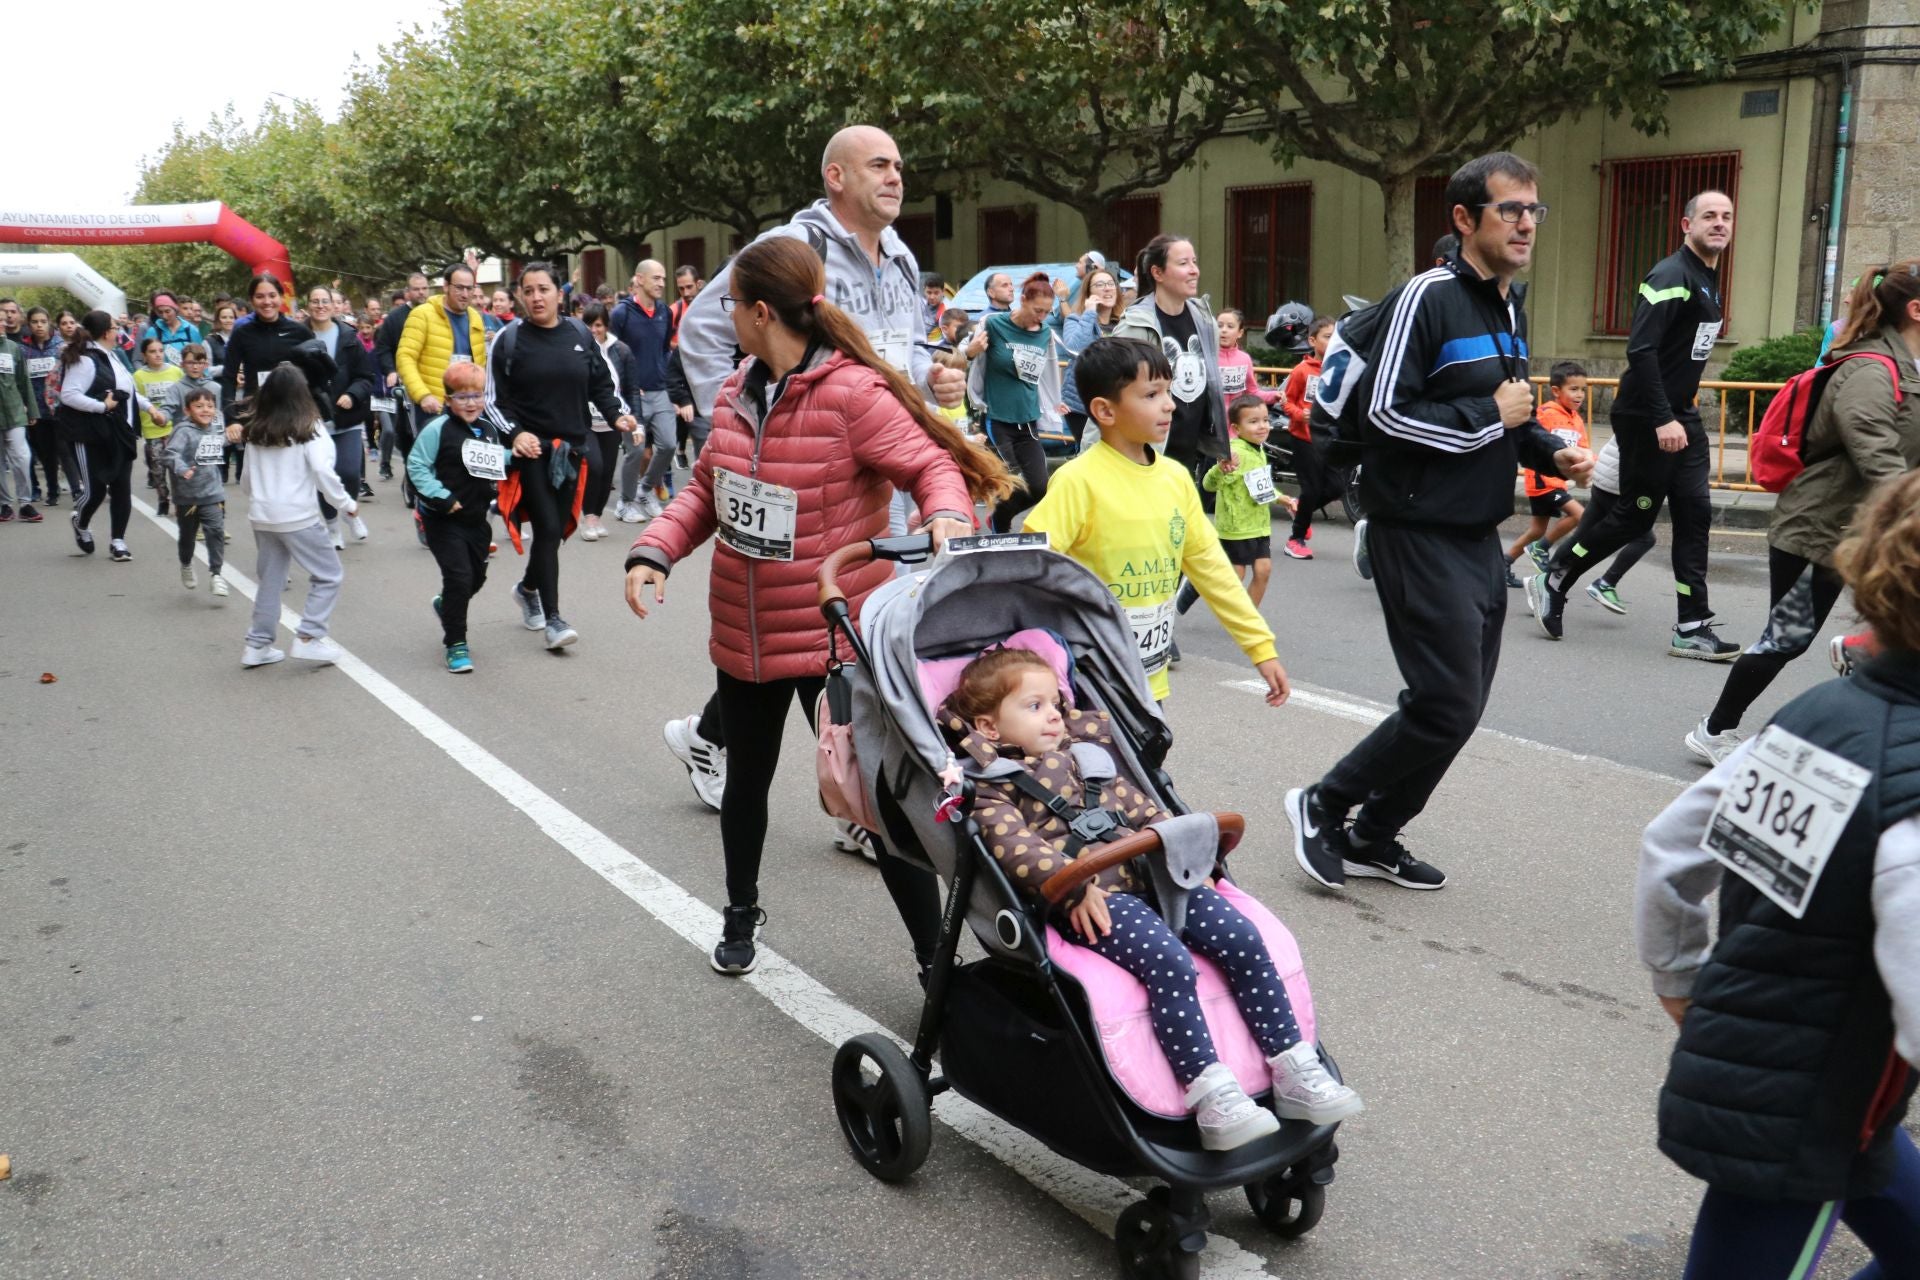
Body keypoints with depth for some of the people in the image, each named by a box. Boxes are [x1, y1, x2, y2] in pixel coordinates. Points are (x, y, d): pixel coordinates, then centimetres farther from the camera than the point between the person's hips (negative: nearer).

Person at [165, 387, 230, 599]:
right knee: (188, 534, 16)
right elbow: (172, 453, -30)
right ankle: (186, 565, 42)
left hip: (213, 493, 3)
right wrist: (182, 470, -44)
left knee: (216, 531, -13)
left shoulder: (217, 431, 3)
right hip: (188, 494, -3)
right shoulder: (184, 431, -17)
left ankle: (215, 574, -8)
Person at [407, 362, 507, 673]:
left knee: (477, 577, 17)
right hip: (444, 520, -6)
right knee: (459, 576, -12)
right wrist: (441, 497, -20)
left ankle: (446, 606, 49)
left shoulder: (489, 429, 8)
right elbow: (417, 465, -13)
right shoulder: (438, 429, -12)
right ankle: (456, 644, 0)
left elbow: (496, 463, 20)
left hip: (477, 519, 7)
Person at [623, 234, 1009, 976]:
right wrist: (654, 551, -4)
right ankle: (741, 913, 46)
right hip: (743, 634, 7)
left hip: (834, 637, -7)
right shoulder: (738, 393, 4)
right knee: (747, 777, 22)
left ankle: (934, 956, 12)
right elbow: (706, 489, 11)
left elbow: (931, 465, -17)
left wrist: (948, 515, -38)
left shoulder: (854, 392, -18)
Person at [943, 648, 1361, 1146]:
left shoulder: (1083, 757, 28)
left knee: (1242, 938, -10)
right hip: (1088, 904, -7)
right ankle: (1210, 1096, -28)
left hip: (1151, 877, 7)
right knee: (1169, 961, -31)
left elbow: (1143, 809, 27)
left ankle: (1294, 1072, -4)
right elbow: (1014, 848, -13)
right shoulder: (992, 784, 4)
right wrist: (1074, 886, -26)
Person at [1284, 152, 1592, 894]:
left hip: (1477, 534, 9)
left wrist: (1549, 452, 8)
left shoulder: (1509, 308, 16)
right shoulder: (1428, 297, -13)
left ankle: (1372, 839, 23)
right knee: (1446, 703, -10)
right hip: (1420, 532, -9)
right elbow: (1386, 412, -19)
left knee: (1462, 700, 11)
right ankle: (1323, 804, 8)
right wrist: (1490, 415, -14)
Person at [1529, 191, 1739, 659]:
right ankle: (1552, 583, 16)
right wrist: (1663, 419, -26)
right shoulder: (1671, 276, -15)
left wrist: (1683, 414, 17)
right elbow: (1640, 349, -23)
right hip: (1647, 418, -9)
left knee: (1695, 514, 4)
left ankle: (1692, 629, 7)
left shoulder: (1709, 280, 15)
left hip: (1681, 415, 9)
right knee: (1635, 514, -2)